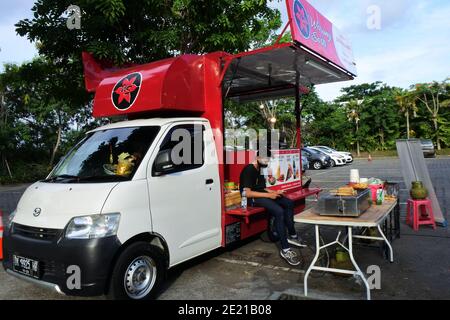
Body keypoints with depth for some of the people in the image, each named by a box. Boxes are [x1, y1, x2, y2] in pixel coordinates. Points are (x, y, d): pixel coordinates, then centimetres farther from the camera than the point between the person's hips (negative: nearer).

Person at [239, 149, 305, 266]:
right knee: (279, 211, -29)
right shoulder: (249, 170, -15)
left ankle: (292, 235, 8)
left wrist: (274, 192, 3)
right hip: (253, 198, -10)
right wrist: (268, 195, -21)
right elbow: (247, 193, -23)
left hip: (262, 195, 10)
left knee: (289, 203, 0)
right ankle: (285, 249, -26)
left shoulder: (260, 169, 16)